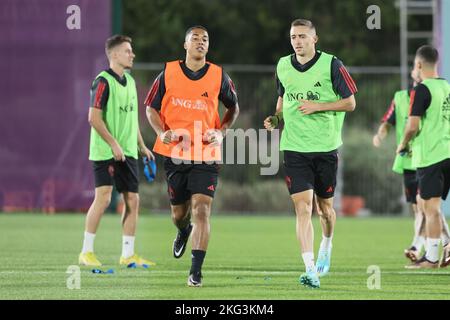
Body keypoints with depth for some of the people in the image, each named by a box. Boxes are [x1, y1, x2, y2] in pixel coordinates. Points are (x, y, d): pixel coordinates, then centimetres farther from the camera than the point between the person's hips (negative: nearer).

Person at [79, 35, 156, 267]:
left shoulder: (129, 81, 14)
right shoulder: (103, 82, -11)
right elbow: (94, 117, -16)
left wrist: (141, 146, 19)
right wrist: (114, 144, -19)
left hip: (127, 152, 8)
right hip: (105, 152, -8)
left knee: (133, 200, 5)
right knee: (103, 197, -13)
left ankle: (128, 254, 11)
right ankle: (86, 252, -4)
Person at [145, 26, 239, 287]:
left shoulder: (219, 76, 0)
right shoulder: (168, 73, 0)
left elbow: (234, 108, 15)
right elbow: (151, 108, 8)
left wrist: (221, 132, -2)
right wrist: (162, 132, -10)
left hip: (207, 155, -1)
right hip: (174, 154, 2)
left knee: (201, 210, -14)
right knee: (179, 212, 13)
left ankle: (196, 271, -13)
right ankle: (183, 232, 51)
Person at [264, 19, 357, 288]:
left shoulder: (332, 65, -6)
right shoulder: (283, 66, 6)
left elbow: (350, 103, -3)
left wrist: (318, 106, -15)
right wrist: (276, 118, 4)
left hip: (326, 147, -2)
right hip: (294, 147, 2)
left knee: (324, 206, 12)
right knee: (303, 207, -11)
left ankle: (326, 248, 44)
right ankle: (311, 270, -15)